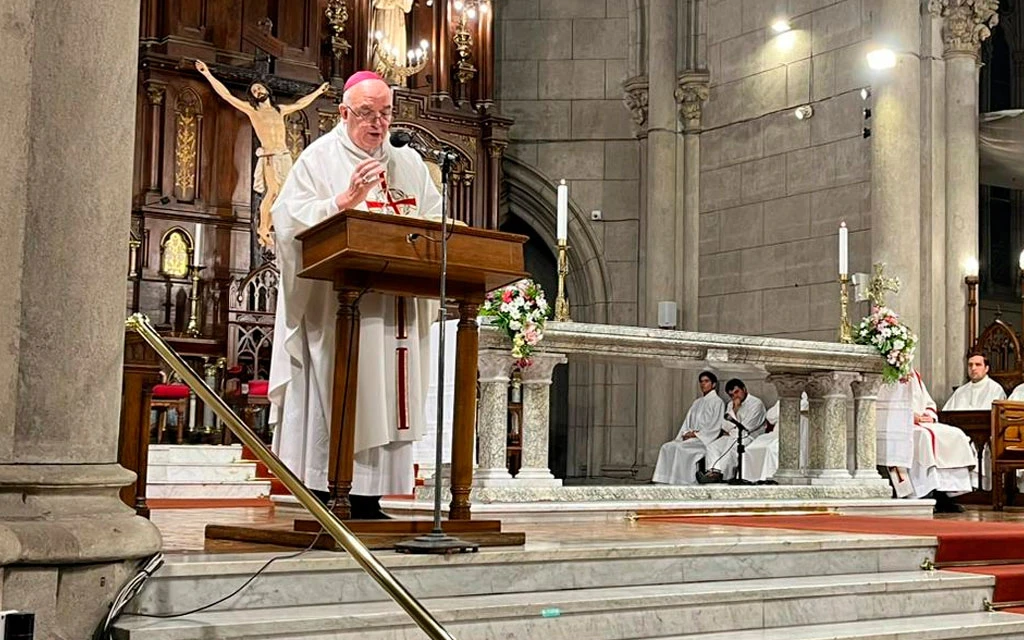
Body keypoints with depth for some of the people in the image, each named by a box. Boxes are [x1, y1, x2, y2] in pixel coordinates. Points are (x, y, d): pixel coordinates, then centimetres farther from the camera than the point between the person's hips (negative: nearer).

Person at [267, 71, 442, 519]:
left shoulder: (409, 164, 18)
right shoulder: (320, 159, 3)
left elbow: (436, 223, 18)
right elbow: (293, 220, -9)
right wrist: (347, 199, -20)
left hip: (394, 310, 5)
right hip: (335, 306, -5)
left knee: (382, 403, 3)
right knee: (332, 403, -8)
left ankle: (368, 501, 7)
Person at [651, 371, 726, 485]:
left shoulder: (717, 402, 2)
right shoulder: (697, 402, 24)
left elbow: (715, 427, -7)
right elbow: (687, 422, 18)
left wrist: (696, 434, -12)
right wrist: (686, 433, -3)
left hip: (705, 439, -7)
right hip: (690, 437, 7)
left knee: (680, 448, -32)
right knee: (667, 447, -19)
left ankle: (681, 483, -32)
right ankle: (665, 482, -28)